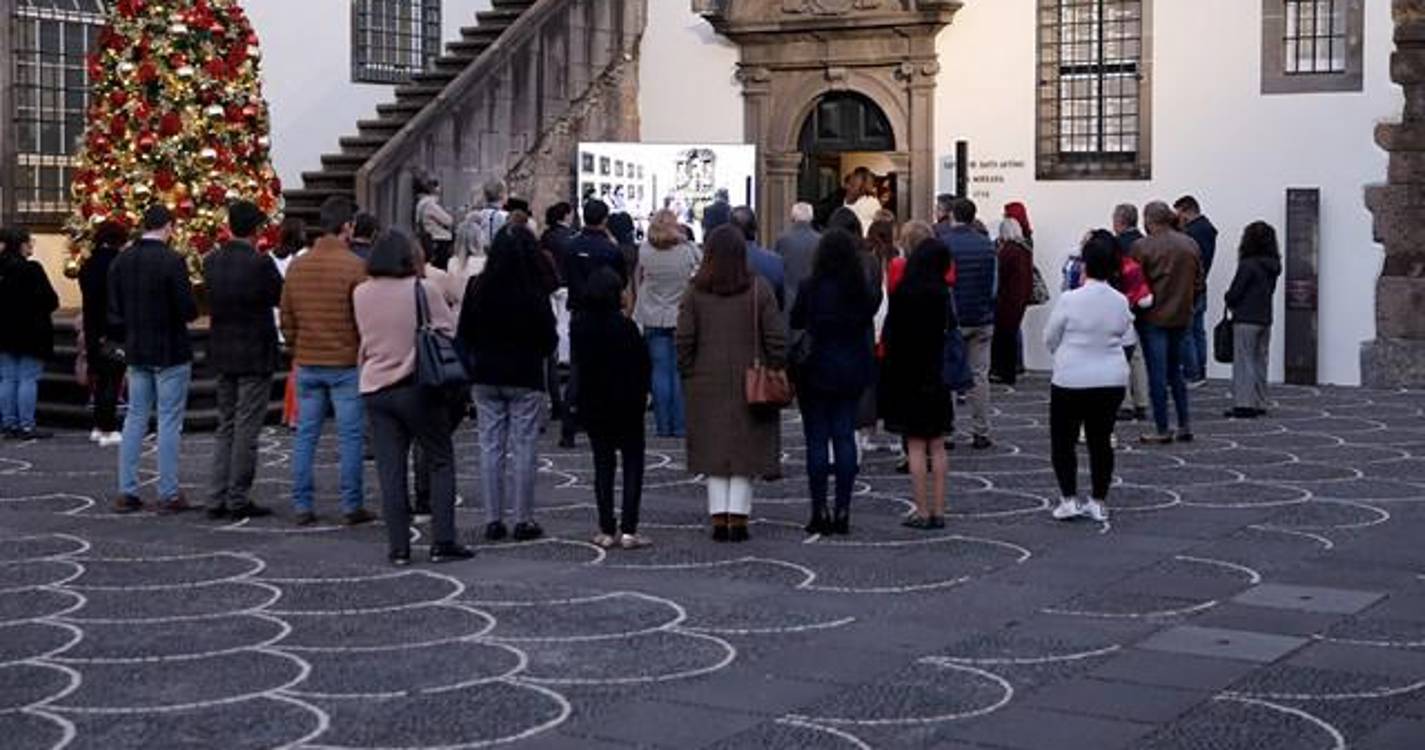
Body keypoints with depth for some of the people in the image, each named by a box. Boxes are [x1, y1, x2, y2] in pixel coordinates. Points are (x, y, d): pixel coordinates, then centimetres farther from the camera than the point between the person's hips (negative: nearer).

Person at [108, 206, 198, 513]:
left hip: (137, 352, 6)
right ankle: (169, 494, 1)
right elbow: (188, 311, -17)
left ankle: (126, 492, 12)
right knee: (169, 422, -1)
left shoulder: (121, 261, 5)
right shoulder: (172, 261, -15)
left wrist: (126, 340, 18)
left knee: (135, 419, 12)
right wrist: (191, 310, 5)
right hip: (170, 352, -6)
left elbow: (114, 312, 8)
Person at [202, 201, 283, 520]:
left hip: (222, 354, 6)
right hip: (255, 355, -6)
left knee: (225, 427, 14)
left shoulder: (212, 261, 3)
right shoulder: (261, 263, -16)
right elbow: (282, 299, -5)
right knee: (247, 429, 0)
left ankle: (217, 498, 13)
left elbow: (211, 302, 12)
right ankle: (238, 500, 3)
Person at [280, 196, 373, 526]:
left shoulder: (297, 266, 6)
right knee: (351, 436, 2)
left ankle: (302, 505, 10)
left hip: (307, 363, 5)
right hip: (346, 363, -5)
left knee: (305, 435, 9)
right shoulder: (354, 266, -11)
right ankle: (352, 506, 4)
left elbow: (286, 319, 11)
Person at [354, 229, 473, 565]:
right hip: (417, 387, -4)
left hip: (375, 389, 4)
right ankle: (443, 541, 3)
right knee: (441, 462, 7)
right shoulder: (424, 289, -11)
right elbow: (450, 332, -5)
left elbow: (364, 338, 12)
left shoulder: (360, 294, 1)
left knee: (390, 470, 6)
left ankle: (398, 547, 6)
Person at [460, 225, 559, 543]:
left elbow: (464, 335, 2)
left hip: (486, 376, 3)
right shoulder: (534, 293, -15)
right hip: (525, 377, -3)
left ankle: (493, 520, 11)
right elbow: (549, 340, -8)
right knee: (523, 448, 5)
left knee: (491, 447, 9)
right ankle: (523, 520, 7)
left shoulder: (478, 287, -5)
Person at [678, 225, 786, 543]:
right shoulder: (759, 289, -5)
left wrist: (688, 376, 7)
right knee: (745, 454, 5)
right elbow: (776, 339, -5)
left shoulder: (695, 293, -2)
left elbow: (684, 341, -3)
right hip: (750, 385, -1)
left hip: (707, 385, 1)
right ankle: (738, 518, 1)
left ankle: (719, 519, 5)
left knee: (714, 454, 8)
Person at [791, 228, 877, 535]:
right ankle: (843, 510, 7)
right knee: (845, 437, 7)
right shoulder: (862, 291, -2)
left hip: (816, 372, -3)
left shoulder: (810, 288, -12)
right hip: (852, 372, 3)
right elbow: (869, 321, 9)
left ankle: (820, 510, 2)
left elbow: (795, 323, -3)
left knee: (817, 440, 3)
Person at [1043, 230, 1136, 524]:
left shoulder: (1069, 300, -15)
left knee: (1063, 441, 9)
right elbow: (1127, 341, 5)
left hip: (1071, 379, -4)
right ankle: (1099, 502, 17)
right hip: (1112, 380, 4)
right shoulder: (1121, 302, -4)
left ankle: (1069, 499, 2)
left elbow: (1050, 339, -3)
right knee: (1101, 440, 13)